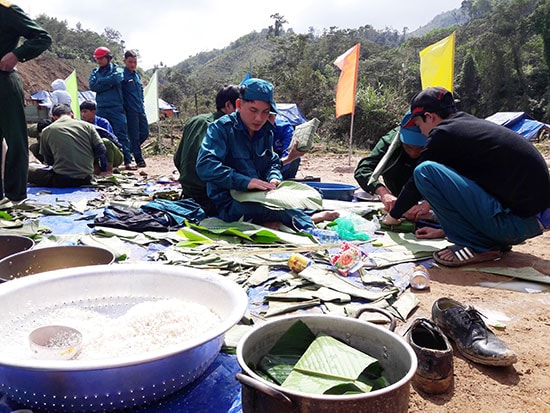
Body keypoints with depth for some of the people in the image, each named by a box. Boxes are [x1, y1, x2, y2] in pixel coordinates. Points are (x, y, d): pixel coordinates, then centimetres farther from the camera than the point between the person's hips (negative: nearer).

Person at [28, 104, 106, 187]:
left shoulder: (46, 131, 4)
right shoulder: (87, 125, 4)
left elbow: (49, 161, 9)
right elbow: (101, 151, 2)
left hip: (62, 180, -3)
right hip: (86, 179, 3)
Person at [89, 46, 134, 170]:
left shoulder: (116, 68, 6)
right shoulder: (95, 72, 16)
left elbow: (117, 78, -17)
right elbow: (92, 86, -2)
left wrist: (100, 81, -6)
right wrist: (109, 83, -8)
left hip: (116, 108, -4)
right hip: (101, 108, 4)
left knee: (121, 134, -7)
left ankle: (128, 162, -6)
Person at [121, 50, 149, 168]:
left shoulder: (137, 75, 15)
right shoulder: (122, 75, -8)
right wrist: (123, 108, -13)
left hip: (140, 109, 8)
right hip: (130, 110, -8)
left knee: (145, 133, 10)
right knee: (134, 135, -2)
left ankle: (129, 150, 27)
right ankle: (139, 159, 4)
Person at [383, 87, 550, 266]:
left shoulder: (443, 134, -7)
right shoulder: (475, 125, 18)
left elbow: (416, 183, 4)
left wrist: (393, 216, 21)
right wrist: (444, 230, 32)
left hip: (515, 221, -10)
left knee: (425, 171, -14)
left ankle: (478, 246, -6)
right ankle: (493, 239, 12)